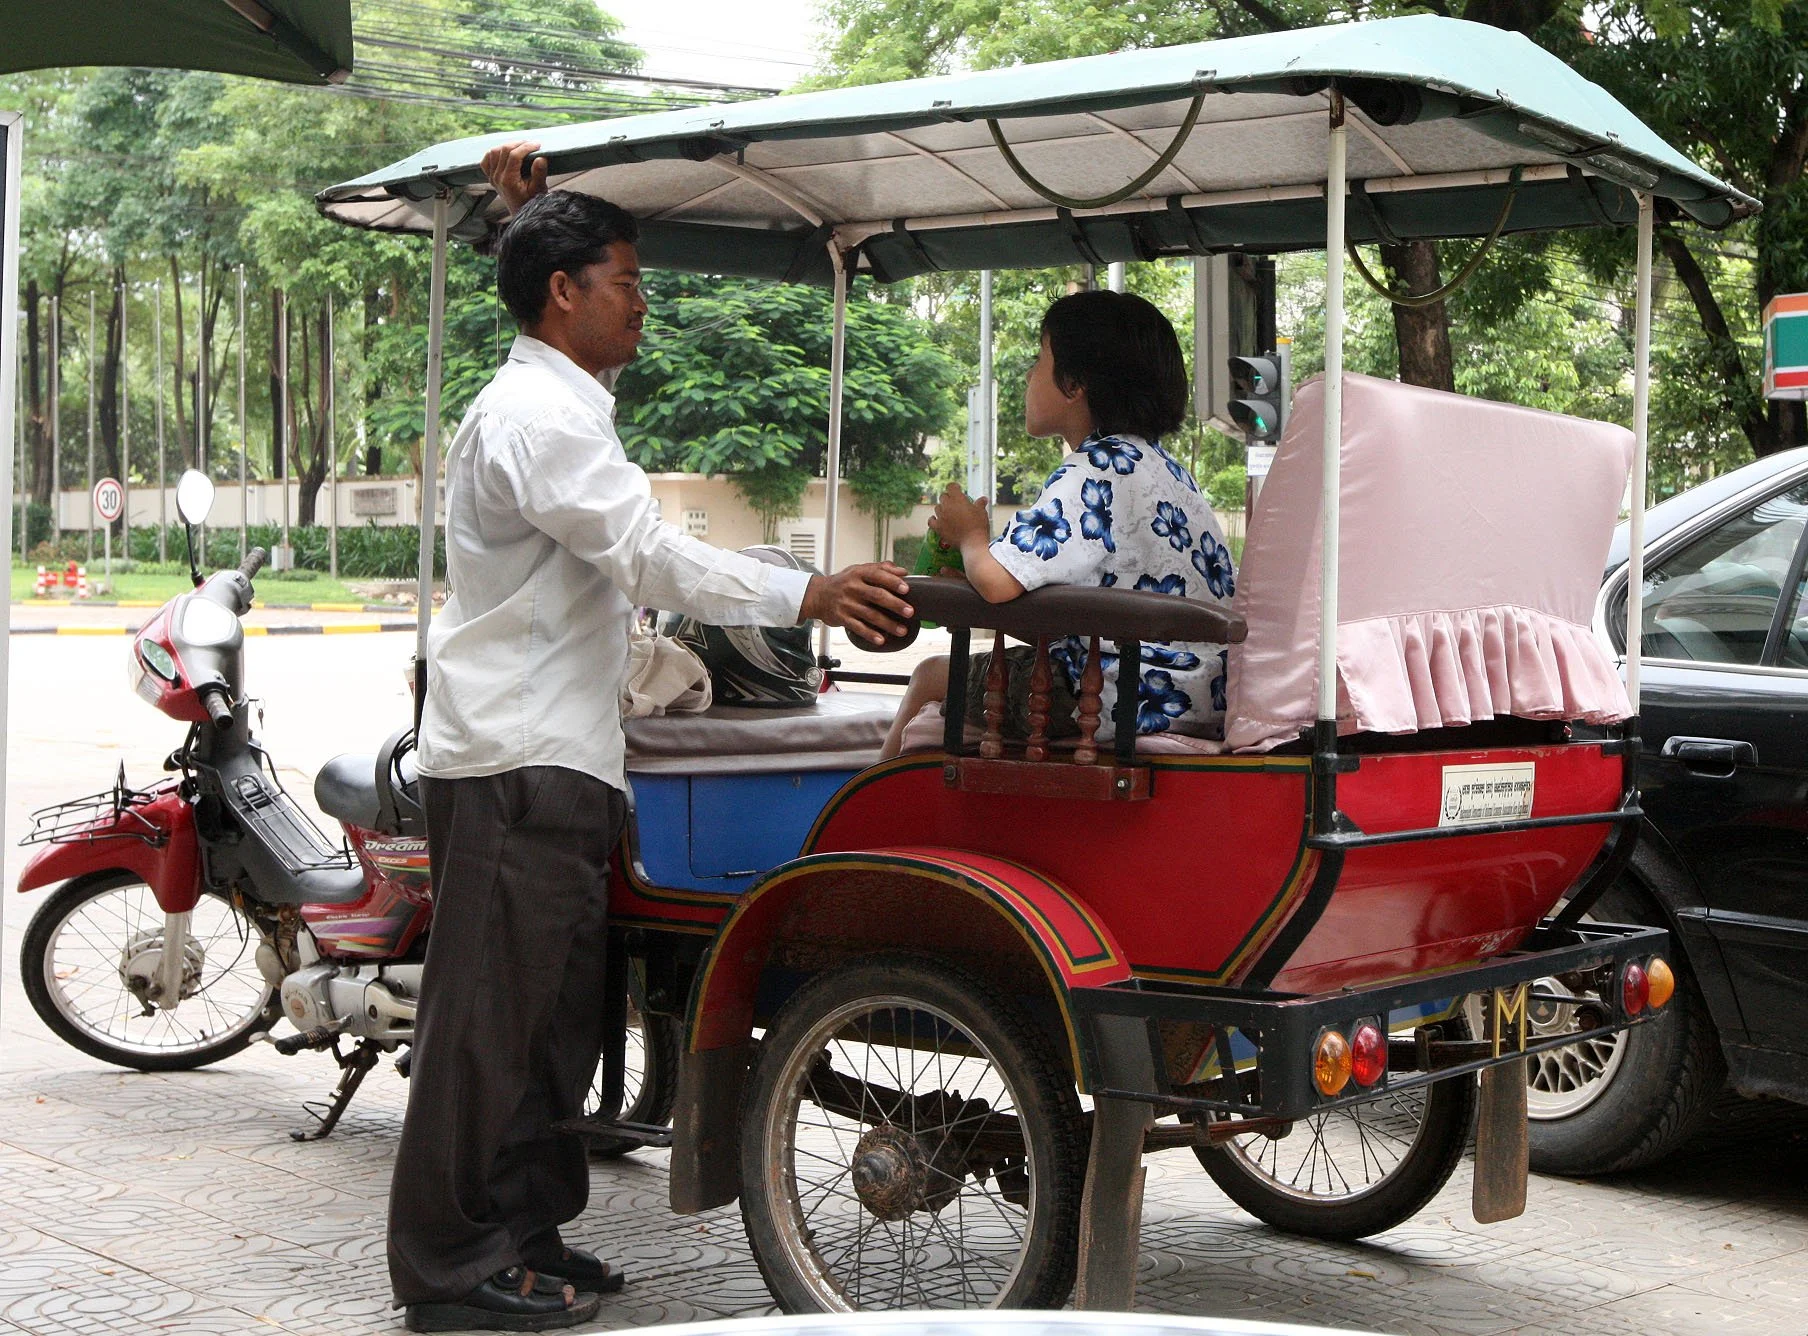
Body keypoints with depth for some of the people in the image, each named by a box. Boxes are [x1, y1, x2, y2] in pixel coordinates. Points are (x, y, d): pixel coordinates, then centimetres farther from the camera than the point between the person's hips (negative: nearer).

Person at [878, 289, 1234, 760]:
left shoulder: (1098, 470, -17)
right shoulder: (1161, 464, 14)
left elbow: (997, 581, -28)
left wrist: (970, 537, -4)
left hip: (1131, 704, -10)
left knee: (932, 676, 8)